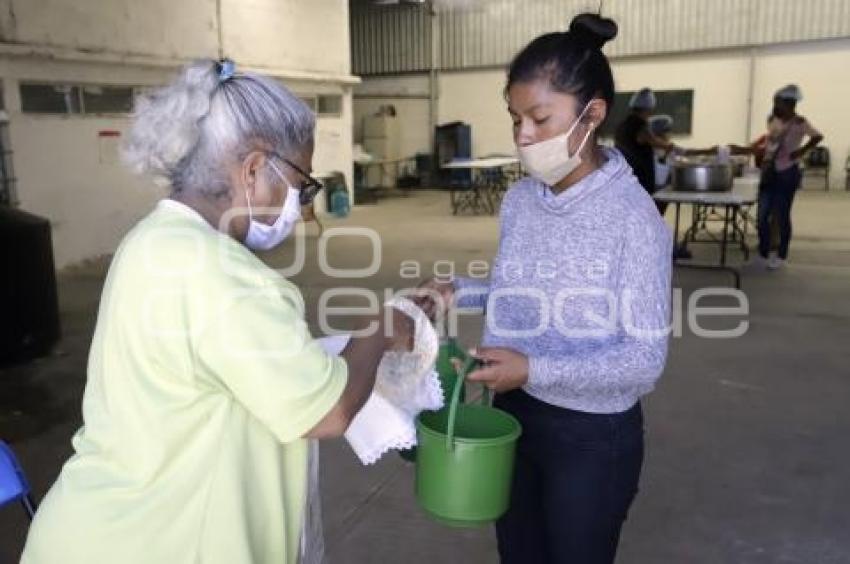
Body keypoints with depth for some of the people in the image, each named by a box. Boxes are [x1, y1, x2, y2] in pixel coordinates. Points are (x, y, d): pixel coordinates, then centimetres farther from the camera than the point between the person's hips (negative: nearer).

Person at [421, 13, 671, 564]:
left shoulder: (635, 217, -22)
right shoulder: (519, 200, -3)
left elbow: (645, 360, -21)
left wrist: (535, 369, -30)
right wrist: (460, 293, -7)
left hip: (593, 437, -5)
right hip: (513, 414, 5)